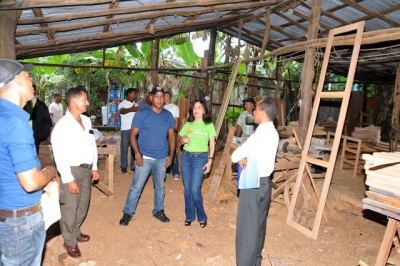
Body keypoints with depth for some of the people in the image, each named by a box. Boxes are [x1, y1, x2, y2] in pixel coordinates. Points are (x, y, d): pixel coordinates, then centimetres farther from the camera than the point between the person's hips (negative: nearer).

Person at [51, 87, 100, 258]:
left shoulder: (86, 121, 4)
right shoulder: (62, 125, -17)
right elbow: (60, 155, -18)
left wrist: (94, 167, 12)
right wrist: (69, 179, -17)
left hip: (86, 169, 7)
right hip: (72, 170, -7)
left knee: (83, 204, 20)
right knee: (70, 207, 7)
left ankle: (76, 231, 42)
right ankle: (70, 242, 27)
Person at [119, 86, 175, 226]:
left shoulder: (168, 115, 4)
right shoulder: (141, 114, -7)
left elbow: (171, 136, 8)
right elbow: (133, 135, -8)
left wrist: (171, 155, 1)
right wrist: (137, 153, -18)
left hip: (162, 158, 4)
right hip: (145, 157, -4)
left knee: (160, 186, 15)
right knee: (136, 186, 1)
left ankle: (158, 211, 32)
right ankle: (128, 212, 17)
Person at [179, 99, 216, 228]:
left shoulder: (209, 125, 0)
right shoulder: (188, 124, 9)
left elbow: (212, 144, -1)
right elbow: (180, 139, 14)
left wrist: (210, 160, -8)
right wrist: (183, 139, -10)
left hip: (200, 158, -4)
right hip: (186, 156, 4)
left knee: (195, 189, -8)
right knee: (187, 188, 7)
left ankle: (202, 217, 13)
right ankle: (189, 216, 23)